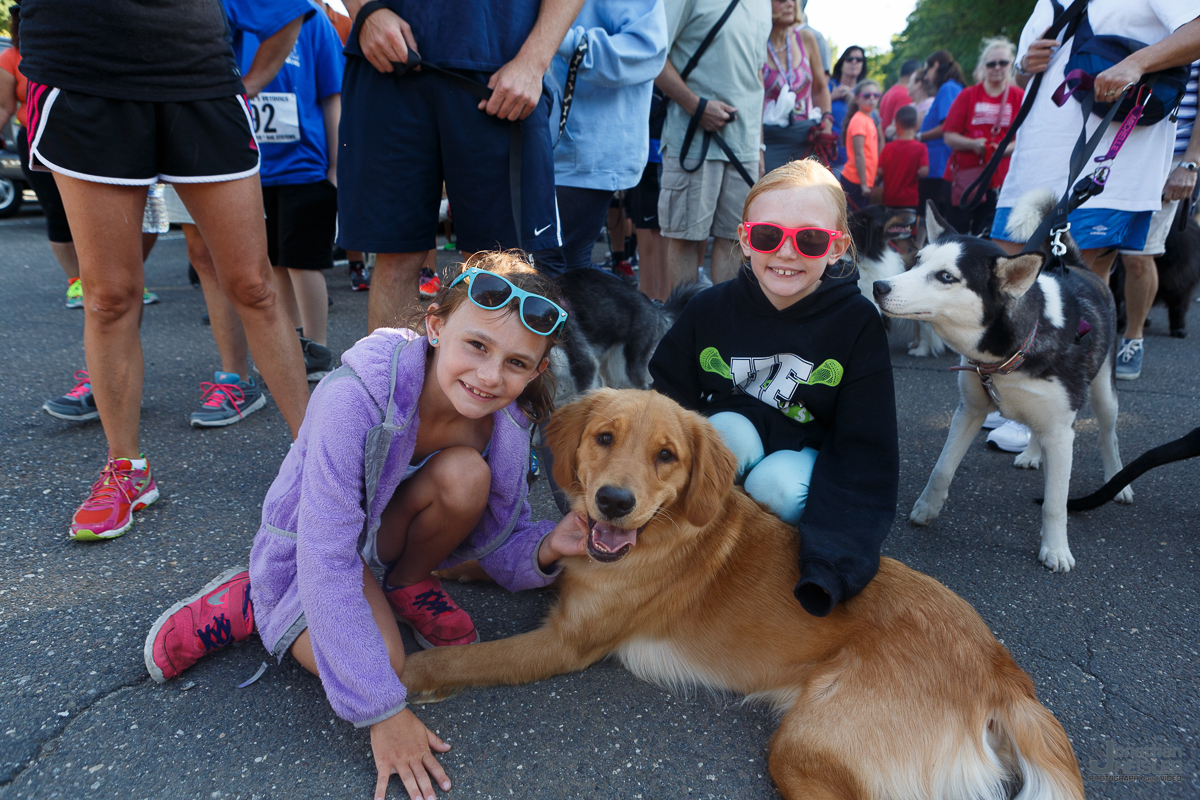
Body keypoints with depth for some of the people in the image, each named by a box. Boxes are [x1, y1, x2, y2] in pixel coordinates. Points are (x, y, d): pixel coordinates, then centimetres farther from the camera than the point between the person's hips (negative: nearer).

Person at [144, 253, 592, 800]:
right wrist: (383, 711, -32)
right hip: (313, 547, -4)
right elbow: (327, 562, -35)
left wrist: (546, 548, -33)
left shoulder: (508, 427, -20)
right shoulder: (355, 399, -37)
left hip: (388, 530, 4)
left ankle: (406, 584, 2)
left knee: (465, 474, -26)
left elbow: (500, 548, -8)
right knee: (382, 662, -27)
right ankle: (248, 606, 0)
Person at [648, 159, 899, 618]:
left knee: (780, 481, -32)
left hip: (804, 461, -1)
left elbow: (865, 455, -21)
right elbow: (667, 404, -6)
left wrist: (831, 565, -35)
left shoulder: (858, 323, -17)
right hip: (725, 452, 1)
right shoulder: (710, 309, -11)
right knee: (731, 427, -30)